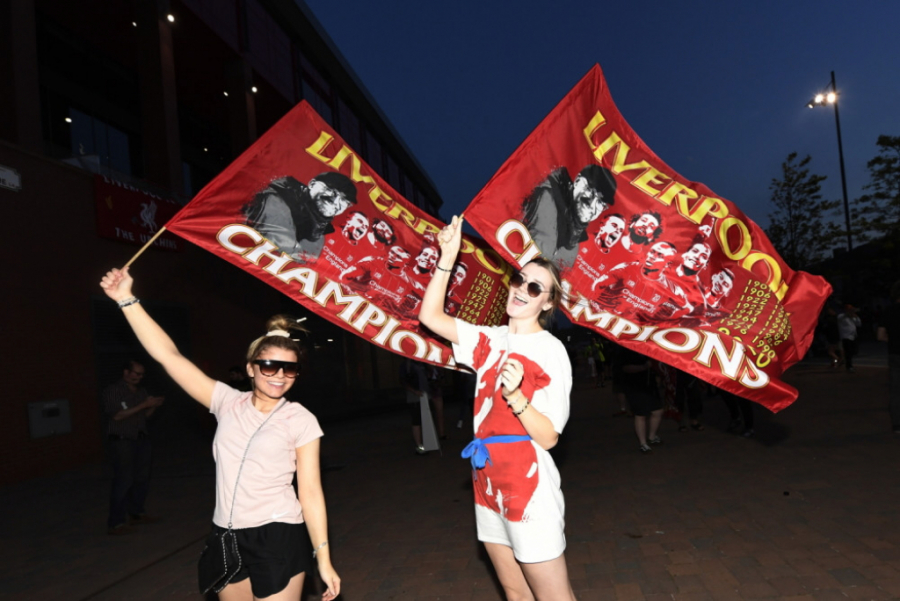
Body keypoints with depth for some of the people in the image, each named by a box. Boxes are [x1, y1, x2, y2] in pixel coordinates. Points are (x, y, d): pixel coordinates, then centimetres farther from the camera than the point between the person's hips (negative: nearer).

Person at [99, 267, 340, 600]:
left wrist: (323, 559, -6)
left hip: (278, 539, -4)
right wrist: (127, 299, -5)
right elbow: (169, 356, -2)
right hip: (226, 538, 4)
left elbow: (311, 493, -5)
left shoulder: (300, 420, -6)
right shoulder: (229, 403, 0)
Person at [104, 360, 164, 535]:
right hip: (122, 441, -6)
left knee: (142, 478, 11)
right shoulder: (113, 391, -6)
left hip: (141, 439, 7)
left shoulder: (141, 392, 11)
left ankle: (136, 513, 25)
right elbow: (117, 415, -16)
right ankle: (115, 522, -2)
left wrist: (153, 406, -4)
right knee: (123, 480, -9)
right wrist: (143, 405, -19)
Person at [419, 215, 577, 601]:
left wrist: (515, 395, -31)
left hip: (529, 487, -6)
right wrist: (447, 258, -2)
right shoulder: (491, 341, 6)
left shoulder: (550, 351, -12)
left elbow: (548, 437, -14)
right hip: (488, 483, 6)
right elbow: (430, 316, 4)